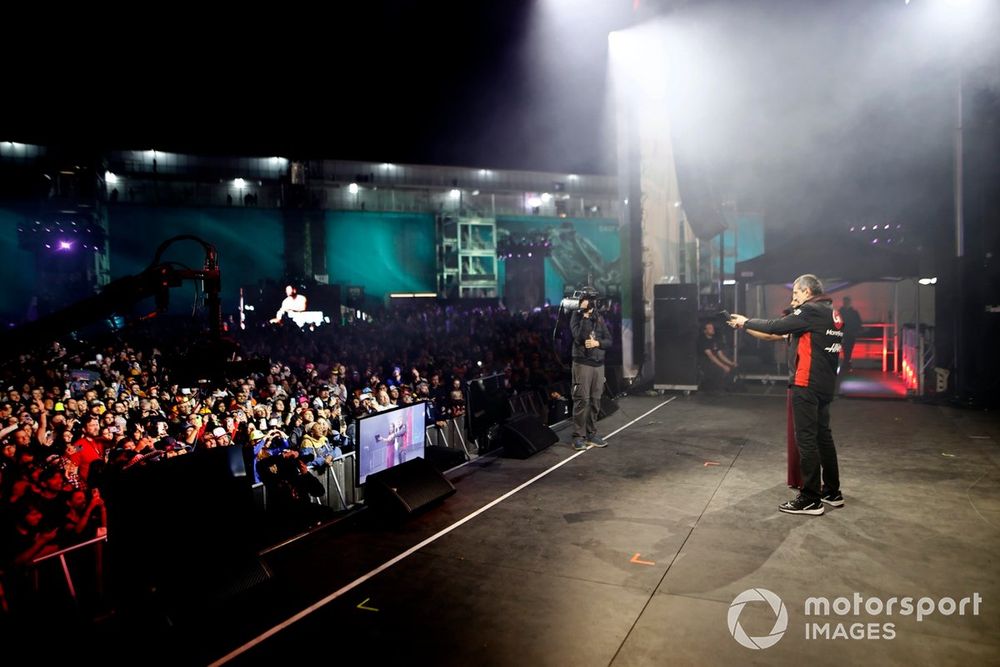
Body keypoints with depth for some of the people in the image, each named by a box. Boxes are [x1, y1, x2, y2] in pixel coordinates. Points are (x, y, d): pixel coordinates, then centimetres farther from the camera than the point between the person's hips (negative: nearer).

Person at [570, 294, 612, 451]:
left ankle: (591, 434, 15)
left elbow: (609, 340, 9)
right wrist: (585, 316, -17)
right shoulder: (577, 315, -1)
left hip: (599, 364, 5)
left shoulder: (599, 318, 12)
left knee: (595, 401, 6)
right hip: (582, 363, -4)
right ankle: (578, 436, -1)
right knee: (582, 400, -7)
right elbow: (579, 337, -17)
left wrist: (597, 342, -10)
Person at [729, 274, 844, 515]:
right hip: (825, 385, 9)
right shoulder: (831, 313, 15)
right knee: (823, 436, 16)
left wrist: (745, 322, 0)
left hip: (807, 384, -9)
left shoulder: (811, 311, -12)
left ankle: (811, 499, -1)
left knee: (806, 439, -5)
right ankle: (832, 492, 24)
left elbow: (775, 326, -12)